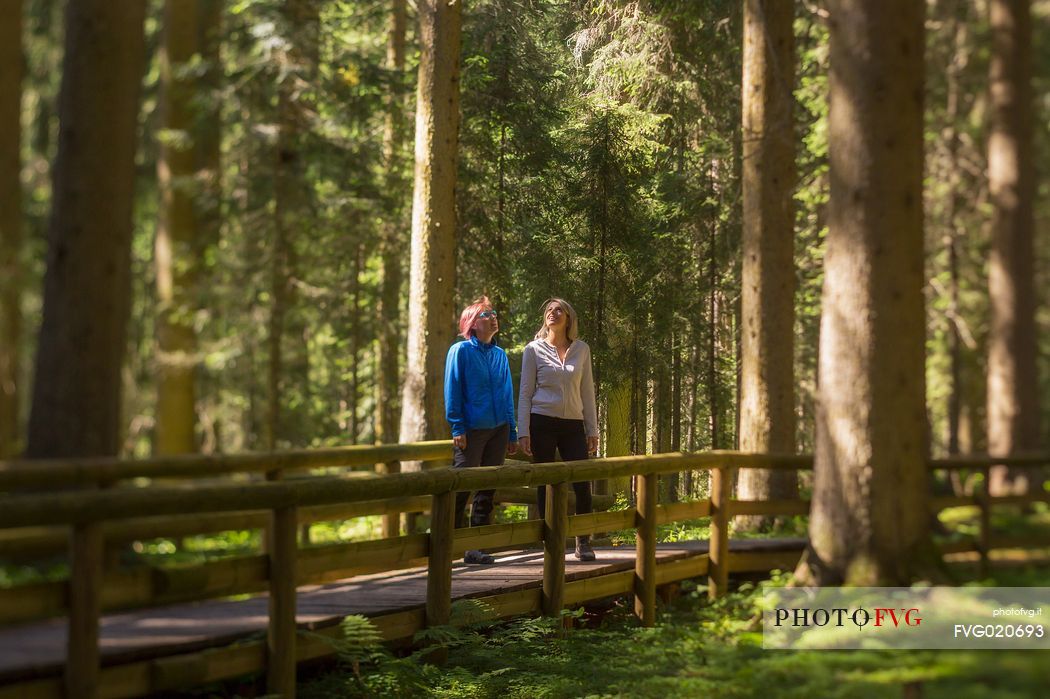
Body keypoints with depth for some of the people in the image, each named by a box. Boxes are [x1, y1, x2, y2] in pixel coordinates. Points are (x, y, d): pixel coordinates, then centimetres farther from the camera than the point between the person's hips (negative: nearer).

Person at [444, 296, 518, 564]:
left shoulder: (500, 354, 13)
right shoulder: (460, 351, -3)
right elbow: (452, 391, -6)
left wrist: (512, 433, 13)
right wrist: (458, 428, -13)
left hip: (498, 430, 6)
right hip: (471, 430, -6)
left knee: (487, 490, 6)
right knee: (461, 487, -7)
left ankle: (475, 547, 12)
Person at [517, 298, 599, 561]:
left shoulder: (581, 349, 10)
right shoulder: (534, 349, 4)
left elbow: (587, 391, 11)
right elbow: (525, 393, 2)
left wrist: (592, 430, 7)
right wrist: (523, 432, -5)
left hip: (573, 424, 2)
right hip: (542, 423, -2)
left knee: (582, 484, -6)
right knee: (546, 484, 1)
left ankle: (583, 542, 6)